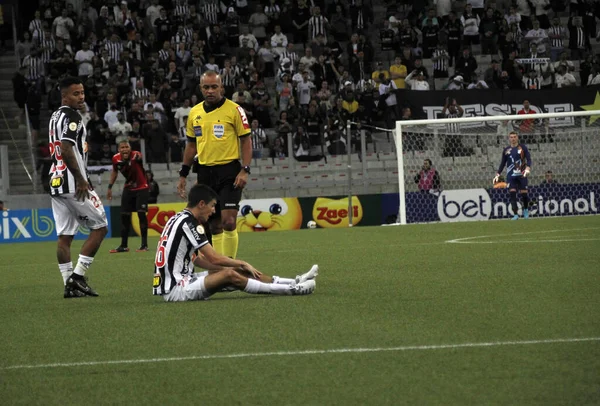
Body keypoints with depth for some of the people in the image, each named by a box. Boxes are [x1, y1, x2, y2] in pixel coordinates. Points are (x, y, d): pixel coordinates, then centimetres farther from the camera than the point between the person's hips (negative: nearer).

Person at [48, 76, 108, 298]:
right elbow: (66, 150, -23)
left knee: (64, 235, 7)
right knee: (100, 227, 0)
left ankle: (69, 284, 6)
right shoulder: (71, 116, -12)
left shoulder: (55, 116, 18)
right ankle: (78, 276, -5)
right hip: (73, 183, -9)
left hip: (56, 182, 9)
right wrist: (80, 179, -20)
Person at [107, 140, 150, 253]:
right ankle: (123, 245, 16)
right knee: (124, 216, 5)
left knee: (141, 213, -16)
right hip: (128, 188, 5)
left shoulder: (135, 155, -28)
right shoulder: (116, 158, -12)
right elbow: (114, 171, 9)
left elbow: (139, 156, -55)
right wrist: (110, 187, 11)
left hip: (141, 188, -5)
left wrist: (137, 157, -79)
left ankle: (144, 245, -8)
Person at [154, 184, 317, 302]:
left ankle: (294, 282, 4)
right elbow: (214, 258, -15)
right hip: (175, 290, -10)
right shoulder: (188, 222, -15)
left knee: (234, 270, 6)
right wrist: (243, 264, 1)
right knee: (230, 275, -22)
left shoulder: (178, 219, 15)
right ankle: (292, 289, -19)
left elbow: (197, 259, 18)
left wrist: (239, 265, 12)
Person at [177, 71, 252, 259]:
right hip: (205, 172, 5)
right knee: (214, 225, 7)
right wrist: (183, 175, 16)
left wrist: (245, 170, -14)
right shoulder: (194, 113, 10)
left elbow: (246, 140, -4)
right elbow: (191, 145, 19)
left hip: (229, 171, -5)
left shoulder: (234, 110, -5)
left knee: (228, 221, -13)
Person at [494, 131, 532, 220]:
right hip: (511, 175, 2)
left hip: (521, 175, -2)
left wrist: (528, 168, -21)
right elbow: (503, 163, 16)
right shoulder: (506, 150, 10)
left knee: (524, 193, -2)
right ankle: (516, 214, -10)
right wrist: (498, 174, 9)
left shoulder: (522, 147, 2)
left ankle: (526, 209, 27)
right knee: (512, 194, -10)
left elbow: (528, 159, -3)